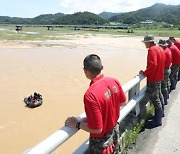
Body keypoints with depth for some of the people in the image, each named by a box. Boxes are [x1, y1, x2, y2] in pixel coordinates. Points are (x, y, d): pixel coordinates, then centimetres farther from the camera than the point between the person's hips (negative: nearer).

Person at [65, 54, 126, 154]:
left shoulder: (90, 94, -35)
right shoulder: (114, 81, -13)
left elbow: (97, 129, -29)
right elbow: (122, 102, 5)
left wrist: (76, 124, -16)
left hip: (102, 140, -6)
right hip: (115, 131, 6)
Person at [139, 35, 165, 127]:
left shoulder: (152, 50, -19)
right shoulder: (159, 48, 9)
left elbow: (152, 64, -30)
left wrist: (144, 73, -19)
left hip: (153, 78, -10)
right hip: (159, 76, 10)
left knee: (154, 98, -3)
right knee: (158, 95, 22)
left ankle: (157, 120, 4)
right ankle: (161, 113, 39)